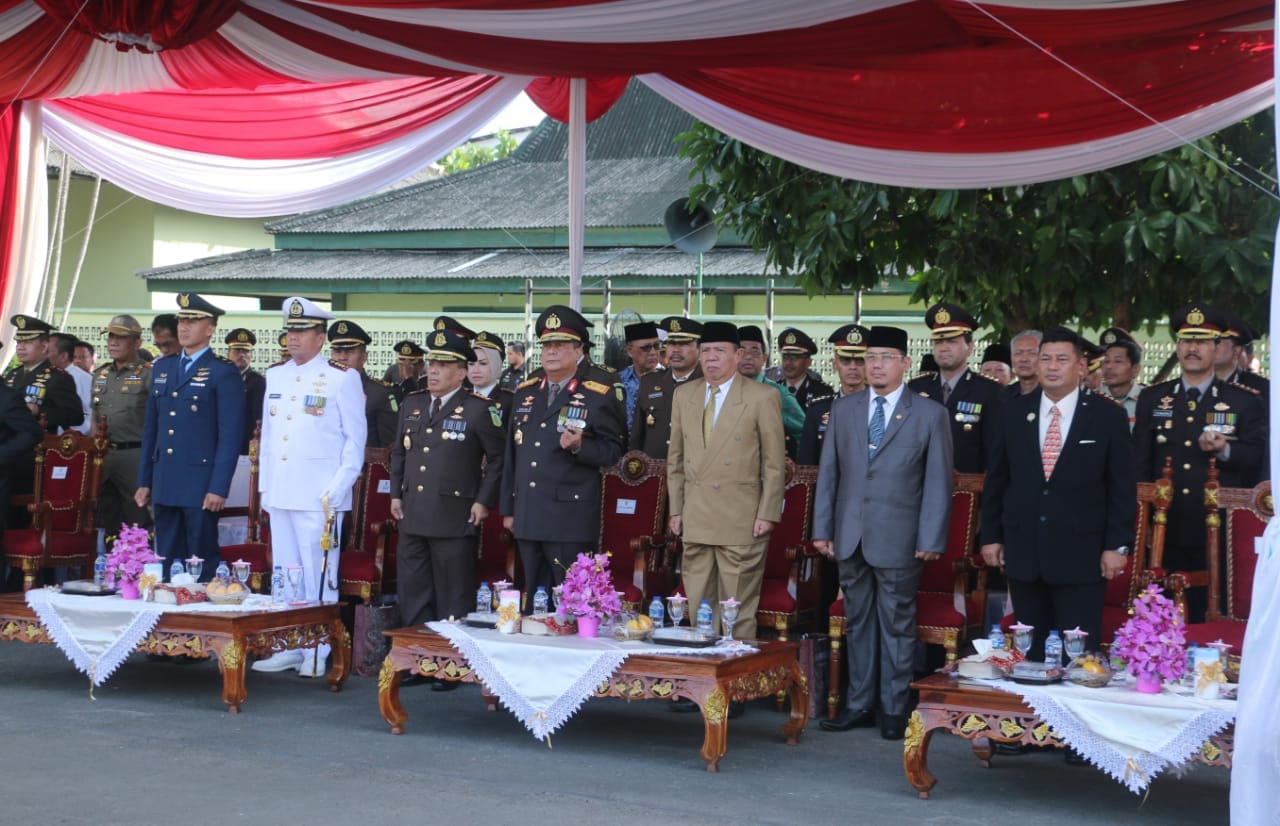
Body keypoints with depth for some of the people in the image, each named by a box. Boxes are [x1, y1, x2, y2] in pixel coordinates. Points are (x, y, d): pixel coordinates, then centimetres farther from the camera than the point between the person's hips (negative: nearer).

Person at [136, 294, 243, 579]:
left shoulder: (224, 373, -5)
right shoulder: (162, 367, 15)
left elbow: (230, 436, -9)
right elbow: (150, 428, 17)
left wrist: (218, 489, -15)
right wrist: (144, 481, 13)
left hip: (200, 484, -6)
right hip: (164, 482, 6)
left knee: (202, 561, -1)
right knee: (167, 561, 10)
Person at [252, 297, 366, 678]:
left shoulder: (342, 378, -3)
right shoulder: (275, 375, 14)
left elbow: (355, 438, -3)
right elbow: (267, 434, 19)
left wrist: (338, 489, -9)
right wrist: (265, 485, 14)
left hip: (319, 496, -6)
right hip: (279, 492, 6)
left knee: (318, 575, -3)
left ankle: (317, 653, 3)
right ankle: (288, 648, 17)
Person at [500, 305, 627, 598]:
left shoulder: (601, 394, -3)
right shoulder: (526, 392, 15)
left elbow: (614, 450, -3)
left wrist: (580, 446, -23)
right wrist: (508, 508, 18)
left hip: (571, 522, -6)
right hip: (528, 521, 6)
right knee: (534, 605, 12)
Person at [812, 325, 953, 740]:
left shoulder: (930, 414, -1)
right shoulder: (843, 409, 9)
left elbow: (938, 481, -3)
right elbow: (828, 472, 11)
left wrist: (931, 539, -8)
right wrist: (822, 528, 6)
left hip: (898, 538, -4)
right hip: (850, 535, 4)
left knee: (897, 624, 3)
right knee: (857, 621, 11)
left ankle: (894, 709, 12)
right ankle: (860, 703, 20)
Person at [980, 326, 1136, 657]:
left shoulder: (1108, 416, 0)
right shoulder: (1015, 412, 8)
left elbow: (1123, 486, 0)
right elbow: (996, 479, 12)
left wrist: (1117, 544, -5)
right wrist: (991, 535, 8)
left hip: (1080, 556, -3)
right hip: (1022, 553, 3)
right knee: (1029, 653, 8)